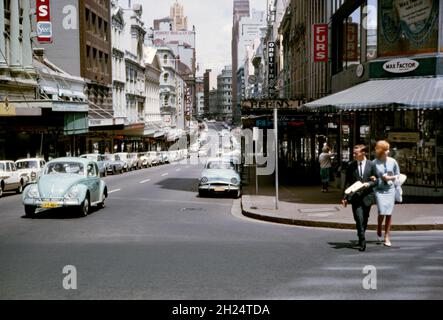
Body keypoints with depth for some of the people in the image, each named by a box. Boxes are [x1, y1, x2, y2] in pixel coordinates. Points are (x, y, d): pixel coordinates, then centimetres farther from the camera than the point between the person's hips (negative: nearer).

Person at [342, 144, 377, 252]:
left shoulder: (371, 165, 2)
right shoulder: (351, 166, 2)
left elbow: (375, 181, 7)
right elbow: (347, 182, 5)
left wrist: (369, 184, -14)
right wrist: (345, 197, 1)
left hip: (367, 196, 1)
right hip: (355, 196, -1)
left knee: (364, 220, 12)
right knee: (359, 219, -13)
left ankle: (361, 238, 31)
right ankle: (362, 241, -9)